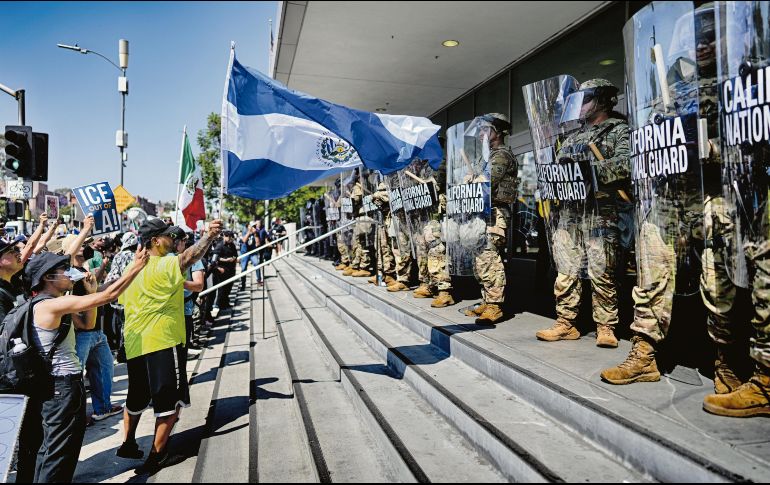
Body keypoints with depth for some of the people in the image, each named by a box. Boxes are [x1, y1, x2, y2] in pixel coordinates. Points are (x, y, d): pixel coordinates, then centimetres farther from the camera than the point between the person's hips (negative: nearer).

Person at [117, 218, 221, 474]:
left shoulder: (131, 268, 10)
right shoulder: (165, 265, -14)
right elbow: (189, 256, -33)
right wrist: (208, 235, -40)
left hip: (134, 344, 8)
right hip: (162, 343, -8)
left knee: (137, 398, 24)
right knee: (169, 402, 5)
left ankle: (128, 444, 34)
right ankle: (157, 454, 11)